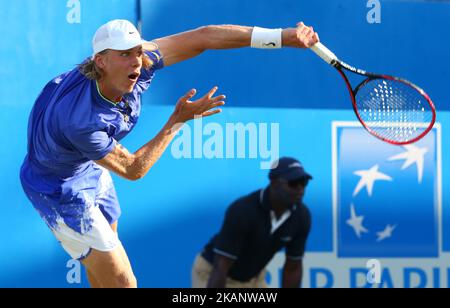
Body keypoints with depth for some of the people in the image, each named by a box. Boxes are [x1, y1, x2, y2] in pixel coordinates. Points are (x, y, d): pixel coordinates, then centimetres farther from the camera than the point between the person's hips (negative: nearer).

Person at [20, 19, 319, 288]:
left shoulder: (133, 61, -26)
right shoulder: (83, 122, -42)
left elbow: (202, 37, -23)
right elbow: (131, 169, -25)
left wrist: (281, 36, -27)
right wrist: (179, 120, -26)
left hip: (90, 167, 8)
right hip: (62, 190, -8)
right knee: (122, 283, -9)